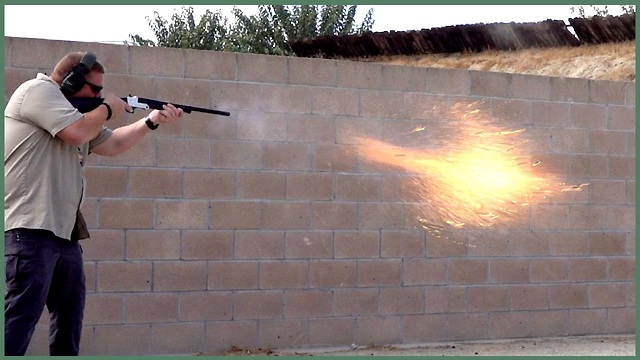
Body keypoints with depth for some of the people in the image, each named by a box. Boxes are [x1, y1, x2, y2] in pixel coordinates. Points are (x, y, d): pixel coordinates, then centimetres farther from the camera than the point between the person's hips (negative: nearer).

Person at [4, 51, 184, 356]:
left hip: (63, 229, 11)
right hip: (29, 227, -11)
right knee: (22, 313, -14)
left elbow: (112, 144, 28)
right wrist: (107, 109, -1)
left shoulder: (71, 109, 22)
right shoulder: (37, 90, -7)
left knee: (70, 310, 17)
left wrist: (152, 121, 20)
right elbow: (77, 132, -19)